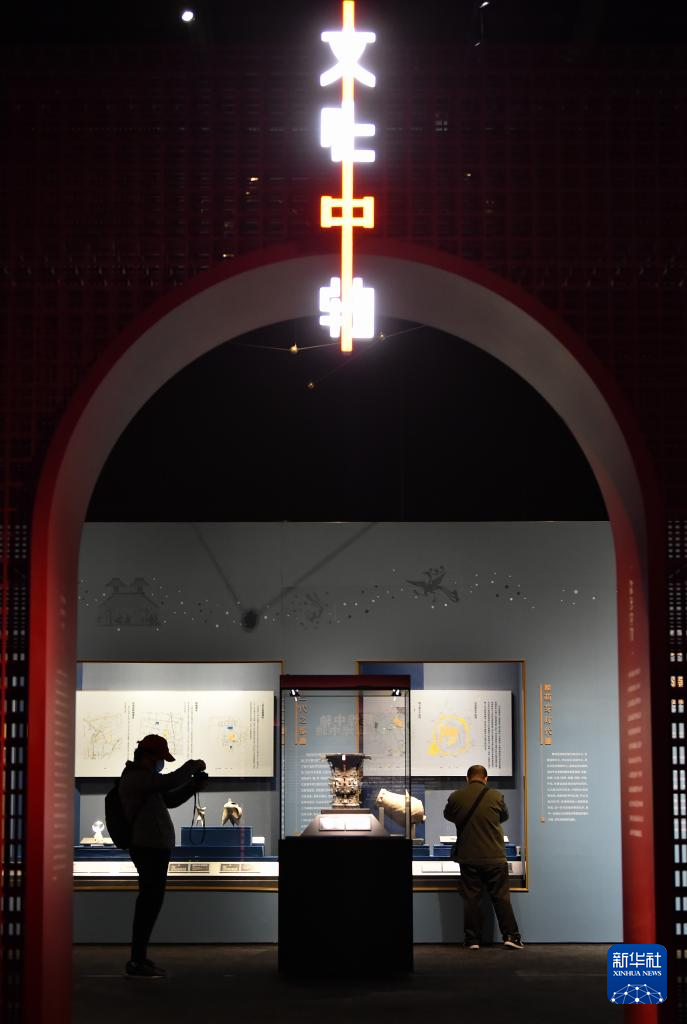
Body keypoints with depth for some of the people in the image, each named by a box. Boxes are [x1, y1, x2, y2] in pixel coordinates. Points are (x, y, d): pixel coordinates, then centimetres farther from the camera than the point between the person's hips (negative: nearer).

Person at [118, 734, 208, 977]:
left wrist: (192, 786, 10)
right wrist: (193, 766, -12)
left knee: (150, 902, 15)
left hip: (154, 849, 11)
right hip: (150, 848, -11)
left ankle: (139, 957, 22)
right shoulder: (135, 778, -15)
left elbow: (169, 800, 25)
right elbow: (170, 781, -27)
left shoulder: (144, 777, 18)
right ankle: (137, 961, -6)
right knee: (150, 902, -9)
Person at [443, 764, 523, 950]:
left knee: (471, 899, 6)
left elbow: (448, 815, 16)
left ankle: (473, 939, 6)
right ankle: (510, 936, 2)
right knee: (501, 897, 5)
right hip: (494, 857, -1)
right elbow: (505, 816, 13)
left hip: (468, 858, 1)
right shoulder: (496, 796, -5)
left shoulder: (456, 797, -4)